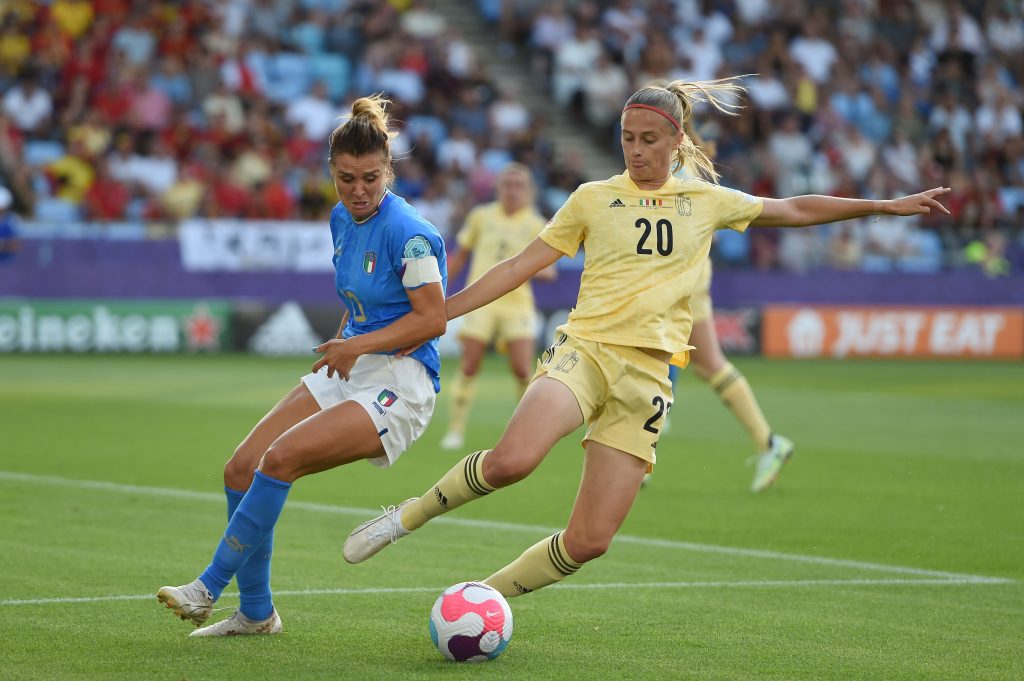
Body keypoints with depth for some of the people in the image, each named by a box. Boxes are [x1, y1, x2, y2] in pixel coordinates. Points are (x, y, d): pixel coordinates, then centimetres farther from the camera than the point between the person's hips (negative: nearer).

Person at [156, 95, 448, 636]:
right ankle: (255, 612, 12)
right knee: (241, 470, -2)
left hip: (400, 382, -9)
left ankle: (209, 587, -12)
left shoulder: (407, 233, -16)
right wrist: (341, 343, 6)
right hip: (350, 369, 9)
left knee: (280, 459, -24)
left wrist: (360, 344, -18)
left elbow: (433, 319, -17)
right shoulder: (341, 220, 9)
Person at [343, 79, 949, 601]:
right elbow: (521, 266, 10)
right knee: (512, 459, -34)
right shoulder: (594, 199, 9)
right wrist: (438, 312, 6)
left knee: (589, 542, -7)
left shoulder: (706, 201, 14)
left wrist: (888, 205, 20)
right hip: (585, 349, -2)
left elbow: (795, 210, 22)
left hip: (647, 375, 2)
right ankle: (411, 516, -10)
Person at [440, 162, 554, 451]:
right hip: (481, 298, 1)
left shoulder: (536, 224, 3)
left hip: (517, 303, -1)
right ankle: (456, 429, 2)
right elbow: (460, 256, 17)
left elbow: (549, 269, -3)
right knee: (469, 366, -7)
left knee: (522, 370, -10)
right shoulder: (481, 216, 8)